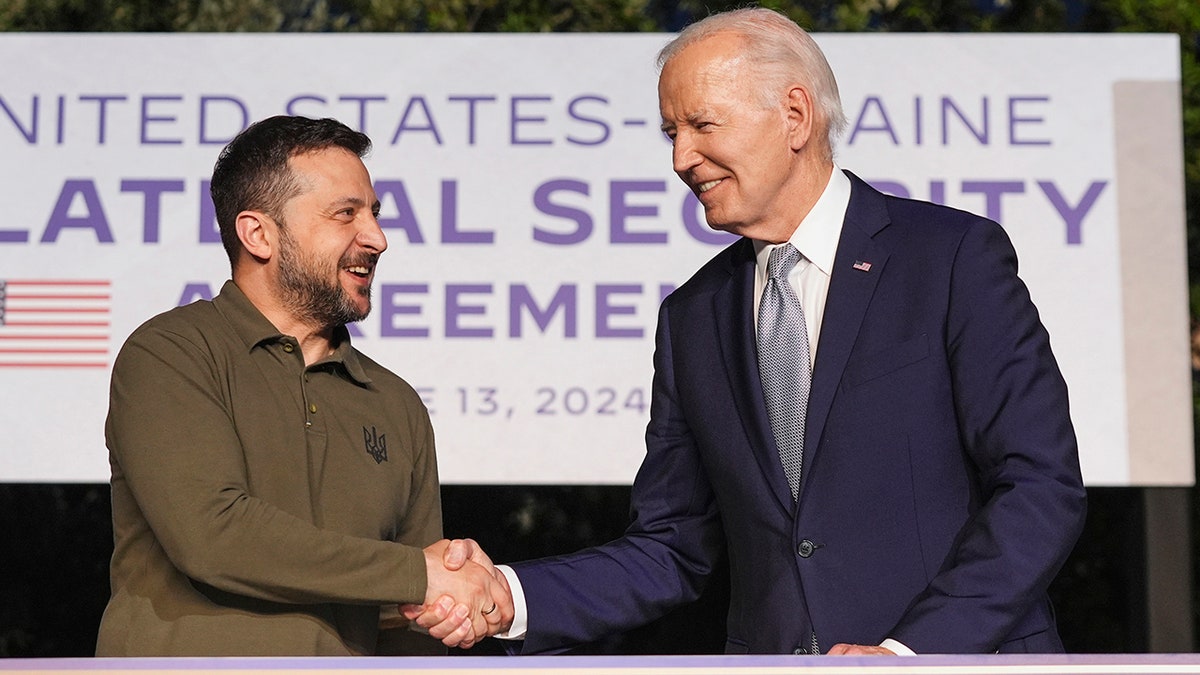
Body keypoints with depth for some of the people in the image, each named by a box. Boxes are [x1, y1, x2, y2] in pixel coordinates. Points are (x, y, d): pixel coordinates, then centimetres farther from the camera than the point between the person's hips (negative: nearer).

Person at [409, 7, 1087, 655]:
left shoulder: (956, 254, -4)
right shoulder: (693, 317, 10)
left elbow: (1044, 487, -10)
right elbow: (673, 551, 9)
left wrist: (907, 651, -18)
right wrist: (508, 594, -5)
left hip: (952, 653, -4)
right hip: (765, 652, 5)